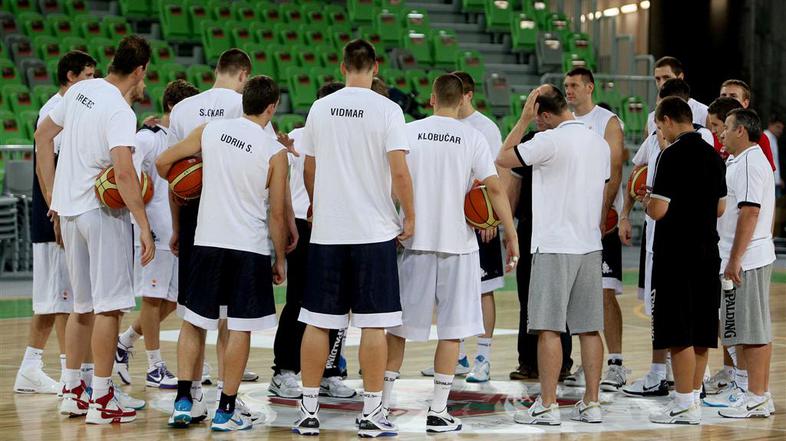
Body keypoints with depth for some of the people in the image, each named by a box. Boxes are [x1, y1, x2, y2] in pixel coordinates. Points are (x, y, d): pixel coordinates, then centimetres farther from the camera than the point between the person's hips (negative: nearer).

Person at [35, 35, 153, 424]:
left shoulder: (80, 91, 6)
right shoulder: (120, 112, -18)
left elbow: (43, 136, 16)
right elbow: (124, 173, -27)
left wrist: (52, 194, 20)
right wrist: (144, 226, -23)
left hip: (68, 208, 8)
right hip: (103, 210, -8)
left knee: (83, 305, 17)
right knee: (109, 305, -3)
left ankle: (71, 392, 21)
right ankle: (101, 401, -2)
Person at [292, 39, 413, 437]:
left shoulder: (320, 109, 4)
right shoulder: (387, 110, -7)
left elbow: (309, 169, 11)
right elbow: (399, 171, -12)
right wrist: (409, 217, 1)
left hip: (327, 230, 3)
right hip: (375, 231, -3)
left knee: (318, 322, 7)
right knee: (373, 324, 2)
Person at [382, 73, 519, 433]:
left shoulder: (408, 132, 1)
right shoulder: (472, 137, -3)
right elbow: (495, 188, -7)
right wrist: (512, 235, -1)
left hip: (414, 241, 2)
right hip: (458, 243, -2)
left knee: (398, 323, 11)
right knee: (452, 328, 4)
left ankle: (382, 400, 14)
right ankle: (438, 411, 2)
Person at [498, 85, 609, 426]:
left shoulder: (549, 141, -12)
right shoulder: (600, 143, 11)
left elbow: (502, 158, -2)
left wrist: (524, 117, 1)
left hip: (554, 247, -7)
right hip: (590, 245, 7)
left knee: (549, 328, -3)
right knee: (590, 328, 7)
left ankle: (547, 406, -3)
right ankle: (591, 404, 9)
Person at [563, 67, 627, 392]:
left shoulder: (608, 121, -4)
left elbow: (614, 172, -10)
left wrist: (602, 213, -20)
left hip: (601, 219, -6)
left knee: (605, 291, -10)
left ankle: (616, 365, -8)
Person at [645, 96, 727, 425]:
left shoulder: (673, 155, -14)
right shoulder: (713, 155, 10)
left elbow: (658, 210, -18)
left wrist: (647, 201, 2)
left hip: (676, 253, -8)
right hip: (708, 251, 8)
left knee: (679, 333, -4)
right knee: (700, 331, 12)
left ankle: (684, 405, -2)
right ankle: (694, 396, 19)